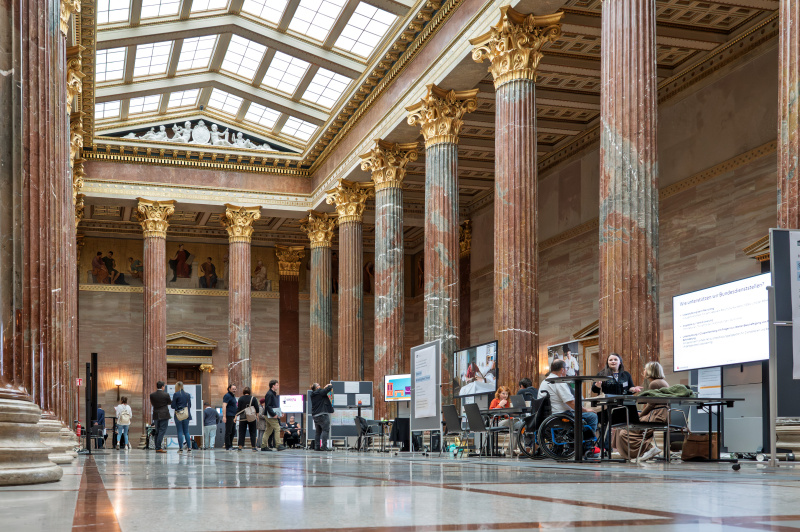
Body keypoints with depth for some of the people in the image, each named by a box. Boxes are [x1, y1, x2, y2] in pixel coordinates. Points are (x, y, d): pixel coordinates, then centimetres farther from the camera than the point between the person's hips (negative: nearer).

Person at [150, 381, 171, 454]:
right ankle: (158, 447, -11)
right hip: (164, 415, -4)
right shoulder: (166, 394, -10)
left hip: (156, 415, 4)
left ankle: (157, 447, 13)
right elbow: (170, 402, 6)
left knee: (157, 431, 13)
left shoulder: (152, 395, -1)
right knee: (162, 431, -4)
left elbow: (152, 404, 10)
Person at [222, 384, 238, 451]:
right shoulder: (227, 396, -10)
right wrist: (224, 416, -25)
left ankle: (230, 446, 19)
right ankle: (228, 447, -4)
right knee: (228, 432, -6)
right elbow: (224, 406, -18)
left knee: (233, 431, 12)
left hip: (233, 417, 9)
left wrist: (236, 416, 26)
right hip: (229, 416, -9)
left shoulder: (233, 396, 19)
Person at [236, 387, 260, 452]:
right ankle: (253, 446, 4)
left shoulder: (241, 399, -3)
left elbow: (238, 409, -4)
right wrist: (257, 415, 14)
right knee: (252, 432, 7)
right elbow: (257, 408, 1)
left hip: (242, 418, 0)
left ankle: (240, 446, -2)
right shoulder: (253, 398, -1)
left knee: (242, 432, 4)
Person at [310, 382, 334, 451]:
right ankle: (324, 446, -17)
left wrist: (325, 388, 21)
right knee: (325, 430, -8)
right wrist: (330, 385, 11)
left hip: (315, 415, 8)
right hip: (323, 414, -8)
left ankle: (317, 446, 11)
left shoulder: (313, 395, 12)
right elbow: (329, 388, -8)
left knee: (318, 431, 13)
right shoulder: (320, 392, -9)